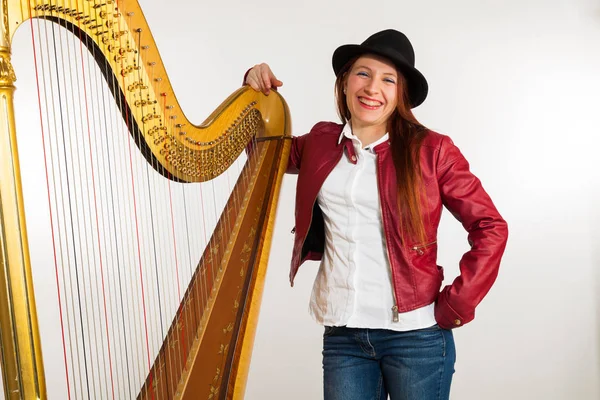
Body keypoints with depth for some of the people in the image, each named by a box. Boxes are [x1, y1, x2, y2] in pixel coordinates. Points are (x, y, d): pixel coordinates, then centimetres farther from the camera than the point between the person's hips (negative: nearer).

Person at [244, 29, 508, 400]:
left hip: (417, 335, -2)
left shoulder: (431, 150, -7)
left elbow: (490, 227, -2)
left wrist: (456, 304, -7)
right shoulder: (320, 143, 4)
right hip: (342, 335, 3)